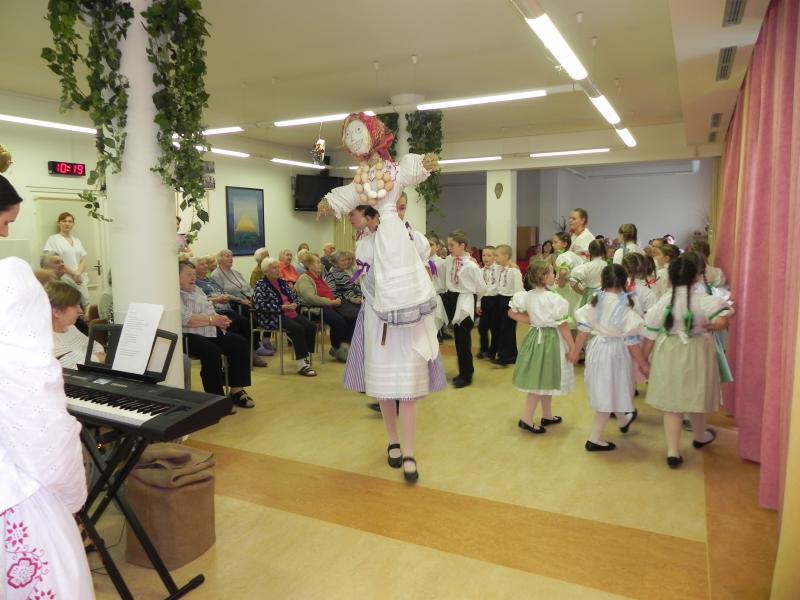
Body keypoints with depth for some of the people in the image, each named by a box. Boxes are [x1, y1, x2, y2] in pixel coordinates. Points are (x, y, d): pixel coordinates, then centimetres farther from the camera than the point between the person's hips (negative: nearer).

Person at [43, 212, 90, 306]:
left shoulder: (77, 241, 19)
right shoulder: (53, 239, 4)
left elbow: (83, 260, 11)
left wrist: (78, 274, -7)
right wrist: (73, 273, -10)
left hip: (81, 281, 5)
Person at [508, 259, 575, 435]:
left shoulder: (528, 295, -1)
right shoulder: (554, 299, -19)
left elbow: (512, 313, 4)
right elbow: (562, 326, -17)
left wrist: (531, 321, 6)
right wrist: (572, 347, -8)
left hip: (535, 336, 7)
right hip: (550, 340, -7)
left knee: (544, 380, 18)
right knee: (542, 381, 1)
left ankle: (547, 416, 31)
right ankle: (526, 419, 2)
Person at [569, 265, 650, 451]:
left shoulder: (594, 302, -4)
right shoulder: (625, 307, -17)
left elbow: (583, 330, 1)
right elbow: (631, 340, -15)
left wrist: (575, 351, 12)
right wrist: (643, 364, -5)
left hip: (596, 349, 6)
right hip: (616, 352, -6)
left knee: (605, 391, 23)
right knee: (608, 393, 5)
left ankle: (623, 421, 50)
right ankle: (594, 439, 11)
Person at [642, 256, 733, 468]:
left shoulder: (664, 301, -5)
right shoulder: (704, 299, -11)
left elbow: (650, 334, -1)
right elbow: (722, 321, -27)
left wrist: (643, 359, 10)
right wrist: (709, 326, -4)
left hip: (668, 355, 1)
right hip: (695, 354, -1)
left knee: (671, 402, 8)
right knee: (694, 397, 20)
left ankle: (673, 452, 9)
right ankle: (700, 437, 46)